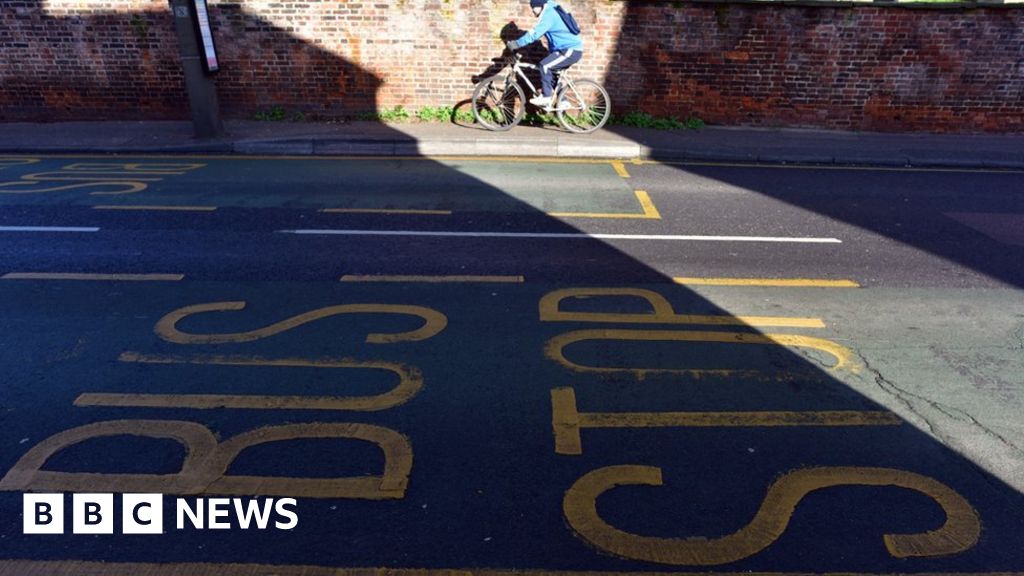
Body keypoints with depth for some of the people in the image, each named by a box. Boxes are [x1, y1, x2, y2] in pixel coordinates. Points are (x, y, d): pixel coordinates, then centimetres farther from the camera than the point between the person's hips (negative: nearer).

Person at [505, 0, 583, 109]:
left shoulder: (549, 14, -16)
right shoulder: (550, 13, 17)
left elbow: (534, 33, -25)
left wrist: (516, 44, -23)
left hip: (571, 50, -10)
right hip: (571, 49, 10)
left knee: (544, 65, -20)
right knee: (550, 72, 13)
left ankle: (545, 98, -15)